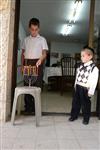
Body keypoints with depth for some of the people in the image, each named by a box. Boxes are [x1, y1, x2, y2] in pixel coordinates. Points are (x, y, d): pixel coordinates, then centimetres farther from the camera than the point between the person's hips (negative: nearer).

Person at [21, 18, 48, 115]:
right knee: (27, 85, 2)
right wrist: (22, 65, 9)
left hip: (37, 64, -3)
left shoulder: (42, 39, 4)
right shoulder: (26, 39, 14)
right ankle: (28, 107, 10)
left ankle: (36, 107, 7)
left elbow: (44, 53, -4)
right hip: (27, 63, 3)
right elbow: (23, 53, 17)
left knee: (37, 85, -2)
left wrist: (40, 60, -25)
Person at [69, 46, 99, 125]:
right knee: (75, 102, 16)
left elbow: (94, 81, -16)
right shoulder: (81, 66, 6)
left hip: (85, 89, -6)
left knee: (85, 104, 8)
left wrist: (91, 92, -16)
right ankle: (74, 115, 33)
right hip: (78, 87, 6)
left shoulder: (94, 68, -16)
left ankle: (86, 118, 27)